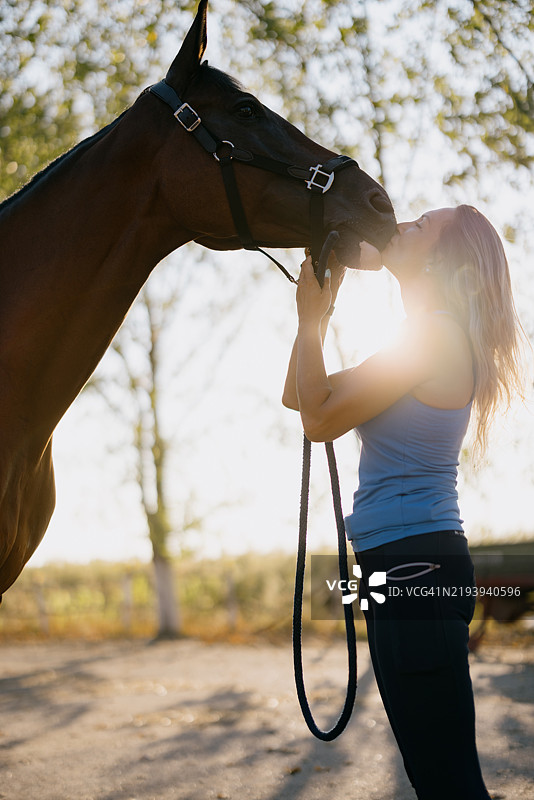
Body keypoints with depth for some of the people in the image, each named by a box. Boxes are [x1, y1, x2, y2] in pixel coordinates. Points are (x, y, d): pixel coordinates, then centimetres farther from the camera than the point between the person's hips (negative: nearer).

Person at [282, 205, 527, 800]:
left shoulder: (434, 334, -12)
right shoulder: (430, 338, 20)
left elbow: (320, 420, -13)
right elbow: (297, 397, 21)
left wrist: (311, 318, -3)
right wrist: (322, 303, 15)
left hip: (413, 569, -11)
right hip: (407, 567, 11)